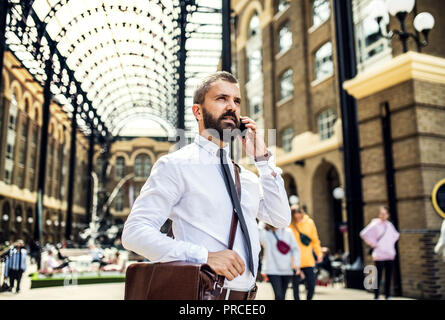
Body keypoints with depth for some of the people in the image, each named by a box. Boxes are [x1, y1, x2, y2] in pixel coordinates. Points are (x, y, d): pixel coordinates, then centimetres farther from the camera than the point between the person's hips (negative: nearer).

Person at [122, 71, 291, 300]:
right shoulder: (176, 165, -10)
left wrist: (263, 159, -1)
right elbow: (134, 232, -17)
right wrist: (205, 256, -26)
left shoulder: (245, 174, 11)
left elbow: (281, 219, 4)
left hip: (246, 292, 7)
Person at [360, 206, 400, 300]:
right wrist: (373, 243, -12)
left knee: (388, 277, 9)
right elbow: (364, 234, -17)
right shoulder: (375, 224, -7)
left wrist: (392, 242, 13)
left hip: (390, 255, 6)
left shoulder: (389, 224, 11)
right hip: (379, 255, -6)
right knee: (378, 277, -2)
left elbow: (395, 234, 29)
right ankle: (376, 296, 6)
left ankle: (388, 296, 18)